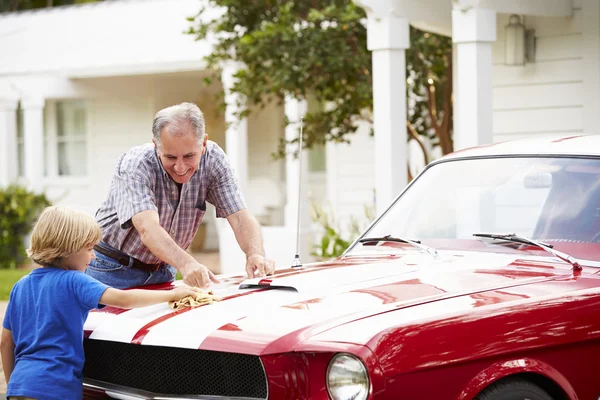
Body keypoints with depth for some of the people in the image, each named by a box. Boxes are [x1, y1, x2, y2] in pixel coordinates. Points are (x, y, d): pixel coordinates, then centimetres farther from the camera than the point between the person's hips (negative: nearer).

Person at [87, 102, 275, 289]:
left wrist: (255, 254, -36)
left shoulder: (213, 159, -11)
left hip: (163, 270, 4)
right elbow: (148, 229, -39)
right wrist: (186, 264, -56)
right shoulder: (135, 165, -25)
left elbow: (240, 217, -14)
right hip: (115, 271, -4)